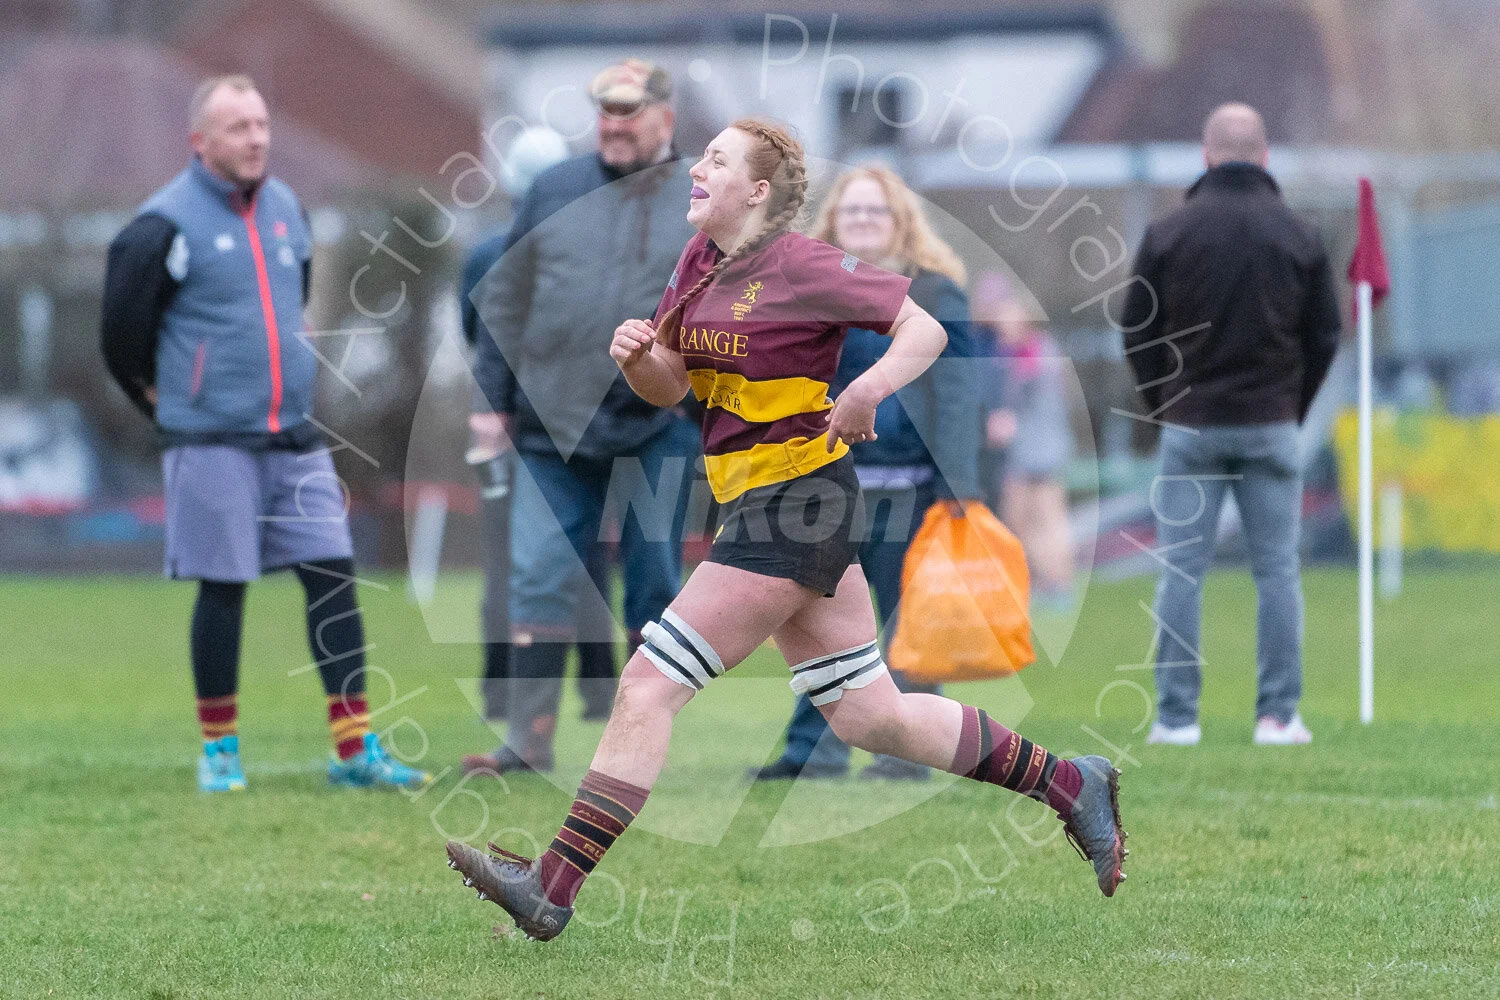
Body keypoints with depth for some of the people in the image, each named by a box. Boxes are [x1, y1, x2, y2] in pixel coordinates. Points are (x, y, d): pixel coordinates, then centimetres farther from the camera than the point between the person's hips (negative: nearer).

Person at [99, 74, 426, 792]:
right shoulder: (165, 226, -10)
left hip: (295, 438, 6)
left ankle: (354, 750, 4)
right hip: (211, 443, -6)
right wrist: (170, 406, 9)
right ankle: (218, 751, 13)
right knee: (222, 591, 0)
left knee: (334, 578, 0)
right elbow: (123, 336, -3)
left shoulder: (286, 209, 11)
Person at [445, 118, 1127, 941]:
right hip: (756, 505, 9)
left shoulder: (801, 268, -12)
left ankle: (551, 889, -10)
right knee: (867, 715, 13)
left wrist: (871, 387, -28)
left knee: (648, 686, -11)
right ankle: (1071, 786, 23)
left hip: (794, 506, -9)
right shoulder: (700, 260, 12)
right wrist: (636, 357, -6)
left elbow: (925, 328, -10)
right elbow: (668, 387, 16)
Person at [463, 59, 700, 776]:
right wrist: (493, 399, 6)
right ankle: (527, 742, 0)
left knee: (653, 588, 5)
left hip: (658, 430, -1)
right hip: (553, 431, 1)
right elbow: (504, 300, 11)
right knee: (540, 582, -3)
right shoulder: (554, 192, 8)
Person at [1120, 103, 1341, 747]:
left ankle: (1176, 716, 0)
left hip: (1190, 427, 0)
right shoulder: (1299, 238, 0)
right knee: (1277, 571, 5)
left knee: (1180, 572, 3)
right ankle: (1278, 714, 1)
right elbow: (1324, 337, 5)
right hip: (1271, 428, 0)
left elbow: (1137, 334, 3)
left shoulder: (1167, 234, -2)